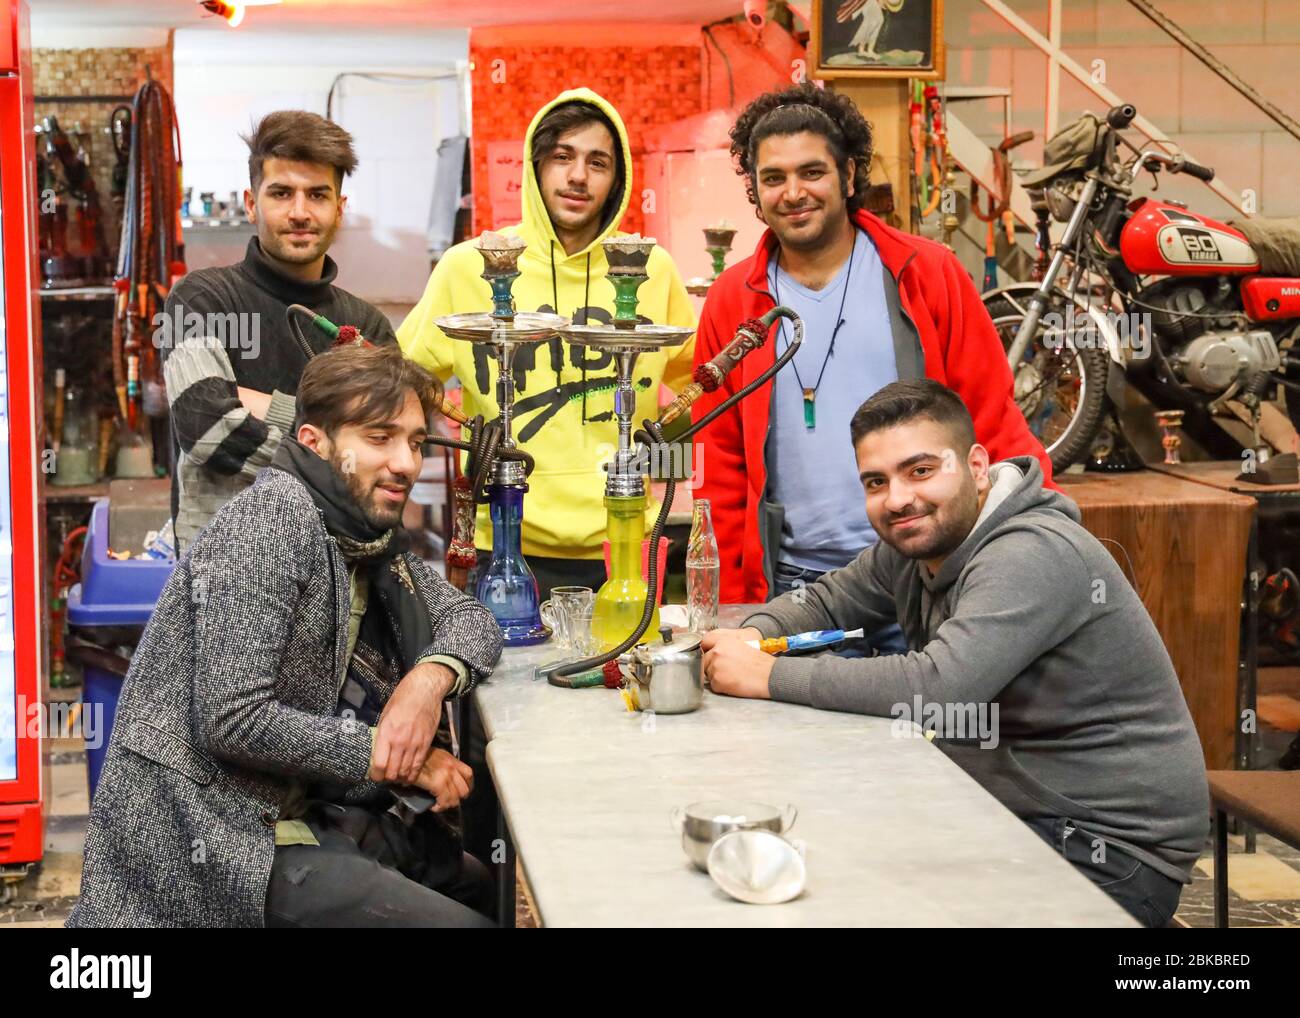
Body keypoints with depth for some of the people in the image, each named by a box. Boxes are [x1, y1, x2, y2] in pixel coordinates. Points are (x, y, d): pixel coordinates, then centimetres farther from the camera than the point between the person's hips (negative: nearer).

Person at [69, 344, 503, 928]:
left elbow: (470, 617, 14)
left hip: (297, 810, 9)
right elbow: (232, 721, -23)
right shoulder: (274, 519, -17)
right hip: (210, 835, -9)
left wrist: (432, 676, -9)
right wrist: (387, 754, -15)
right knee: (466, 923, -18)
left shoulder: (370, 532, 10)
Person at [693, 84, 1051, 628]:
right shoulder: (731, 302, 7)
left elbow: (993, 424, 1)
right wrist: (731, 611, 4)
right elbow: (720, 469, 9)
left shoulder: (927, 274, 2)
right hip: (793, 589, 1)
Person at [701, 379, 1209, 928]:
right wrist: (751, 638, -6)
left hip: (1112, 849, -8)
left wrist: (769, 676, -26)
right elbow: (825, 600, 17)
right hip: (1011, 811, 8)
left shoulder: (1032, 554, -24)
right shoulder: (910, 543, 3)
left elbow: (937, 686, -34)